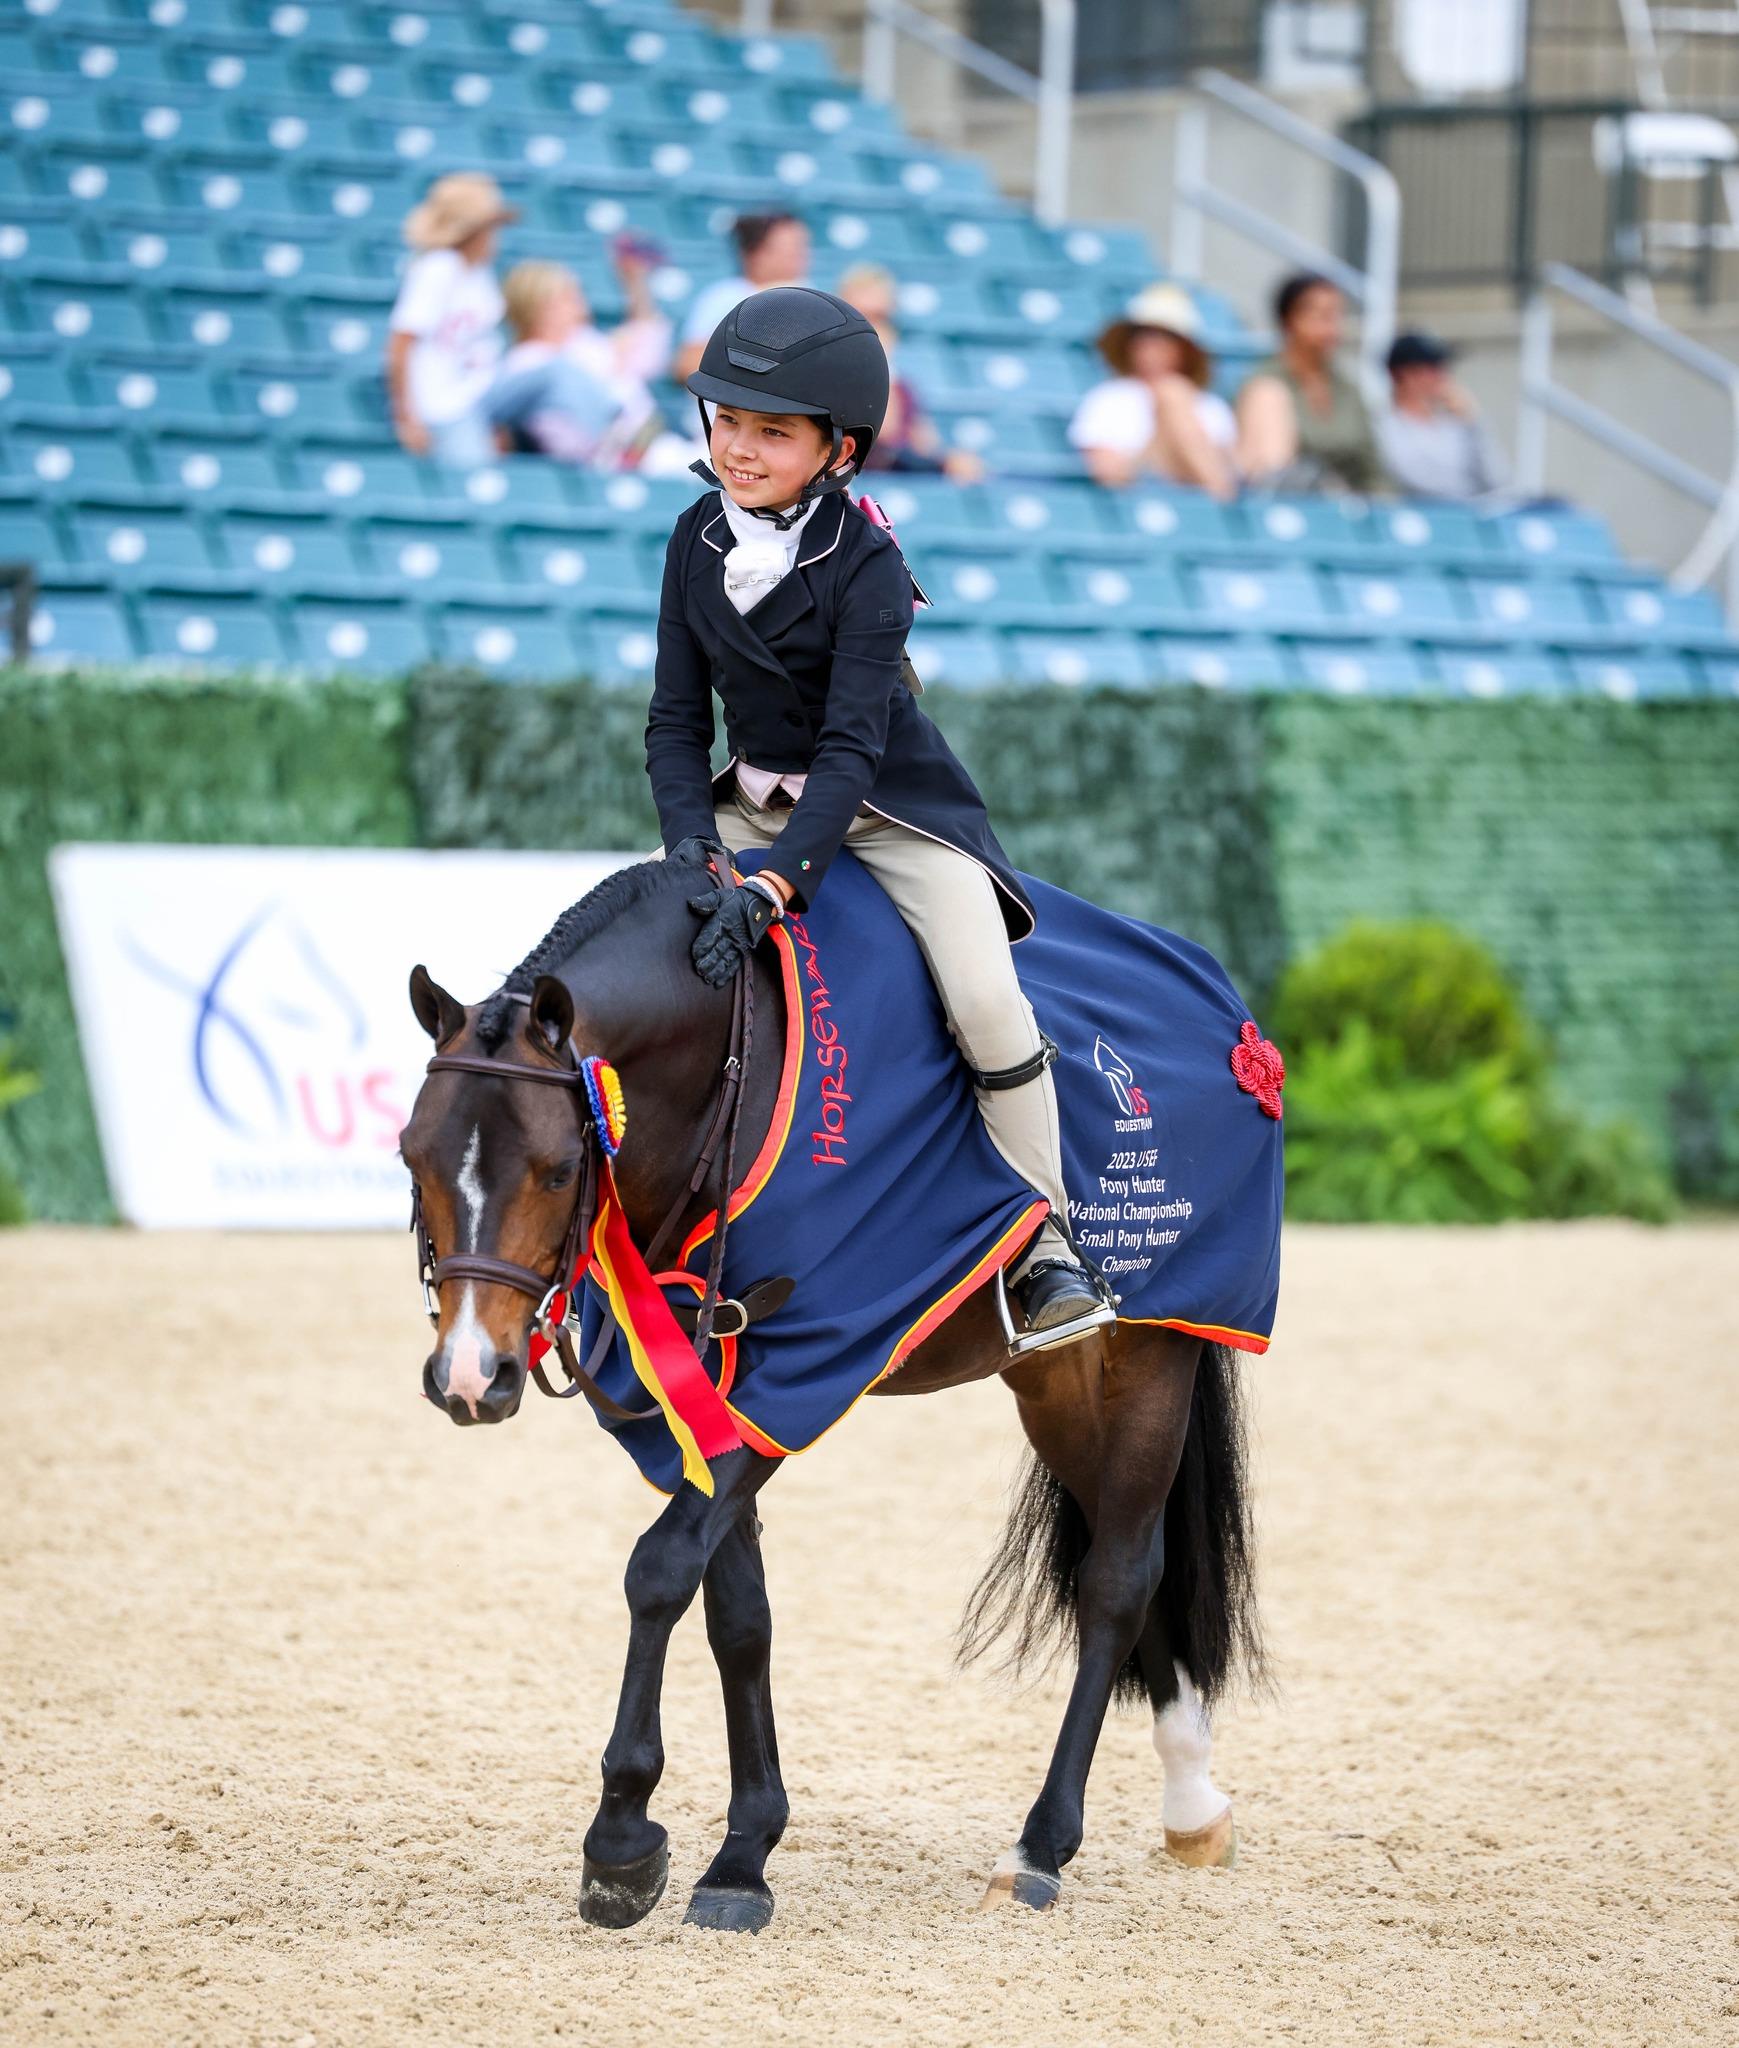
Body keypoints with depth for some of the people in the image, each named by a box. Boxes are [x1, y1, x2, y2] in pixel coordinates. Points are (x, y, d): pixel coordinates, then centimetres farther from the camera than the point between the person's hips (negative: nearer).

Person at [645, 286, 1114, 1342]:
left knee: (986, 995, -22)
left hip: (896, 808, -6)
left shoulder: (865, 563, -23)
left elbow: (851, 748, -30)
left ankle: (1046, 1240, -9)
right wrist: (690, 841, -21)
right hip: (756, 797, 6)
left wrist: (775, 883, -42)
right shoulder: (701, 538, -7)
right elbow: (677, 718, -3)